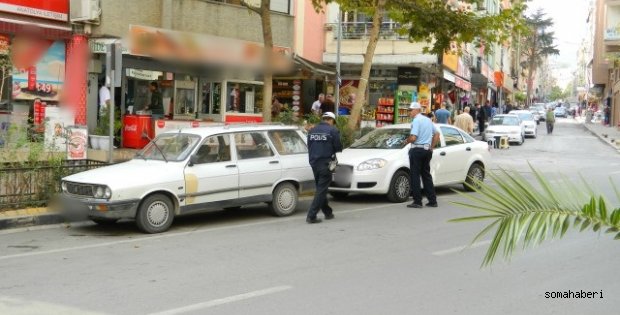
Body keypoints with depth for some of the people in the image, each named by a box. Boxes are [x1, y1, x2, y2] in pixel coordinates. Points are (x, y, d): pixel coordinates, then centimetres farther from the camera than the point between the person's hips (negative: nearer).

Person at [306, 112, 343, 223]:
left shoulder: (312, 131, 11)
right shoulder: (333, 130, -8)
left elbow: (309, 147, 14)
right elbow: (338, 147, -7)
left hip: (314, 163, 6)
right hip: (325, 163, -6)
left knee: (321, 189, 18)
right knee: (321, 190, -4)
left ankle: (328, 212, 28)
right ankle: (311, 216, -10)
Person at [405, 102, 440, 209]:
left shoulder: (416, 120, -13)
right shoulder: (428, 120, 14)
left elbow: (413, 138, -22)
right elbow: (437, 134, 20)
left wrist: (407, 140, -1)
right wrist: (431, 147, 20)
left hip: (417, 150, -8)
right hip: (427, 150, 8)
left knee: (415, 176, -3)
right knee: (426, 175, 13)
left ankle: (417, 201, -4)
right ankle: (432, 200, 13)